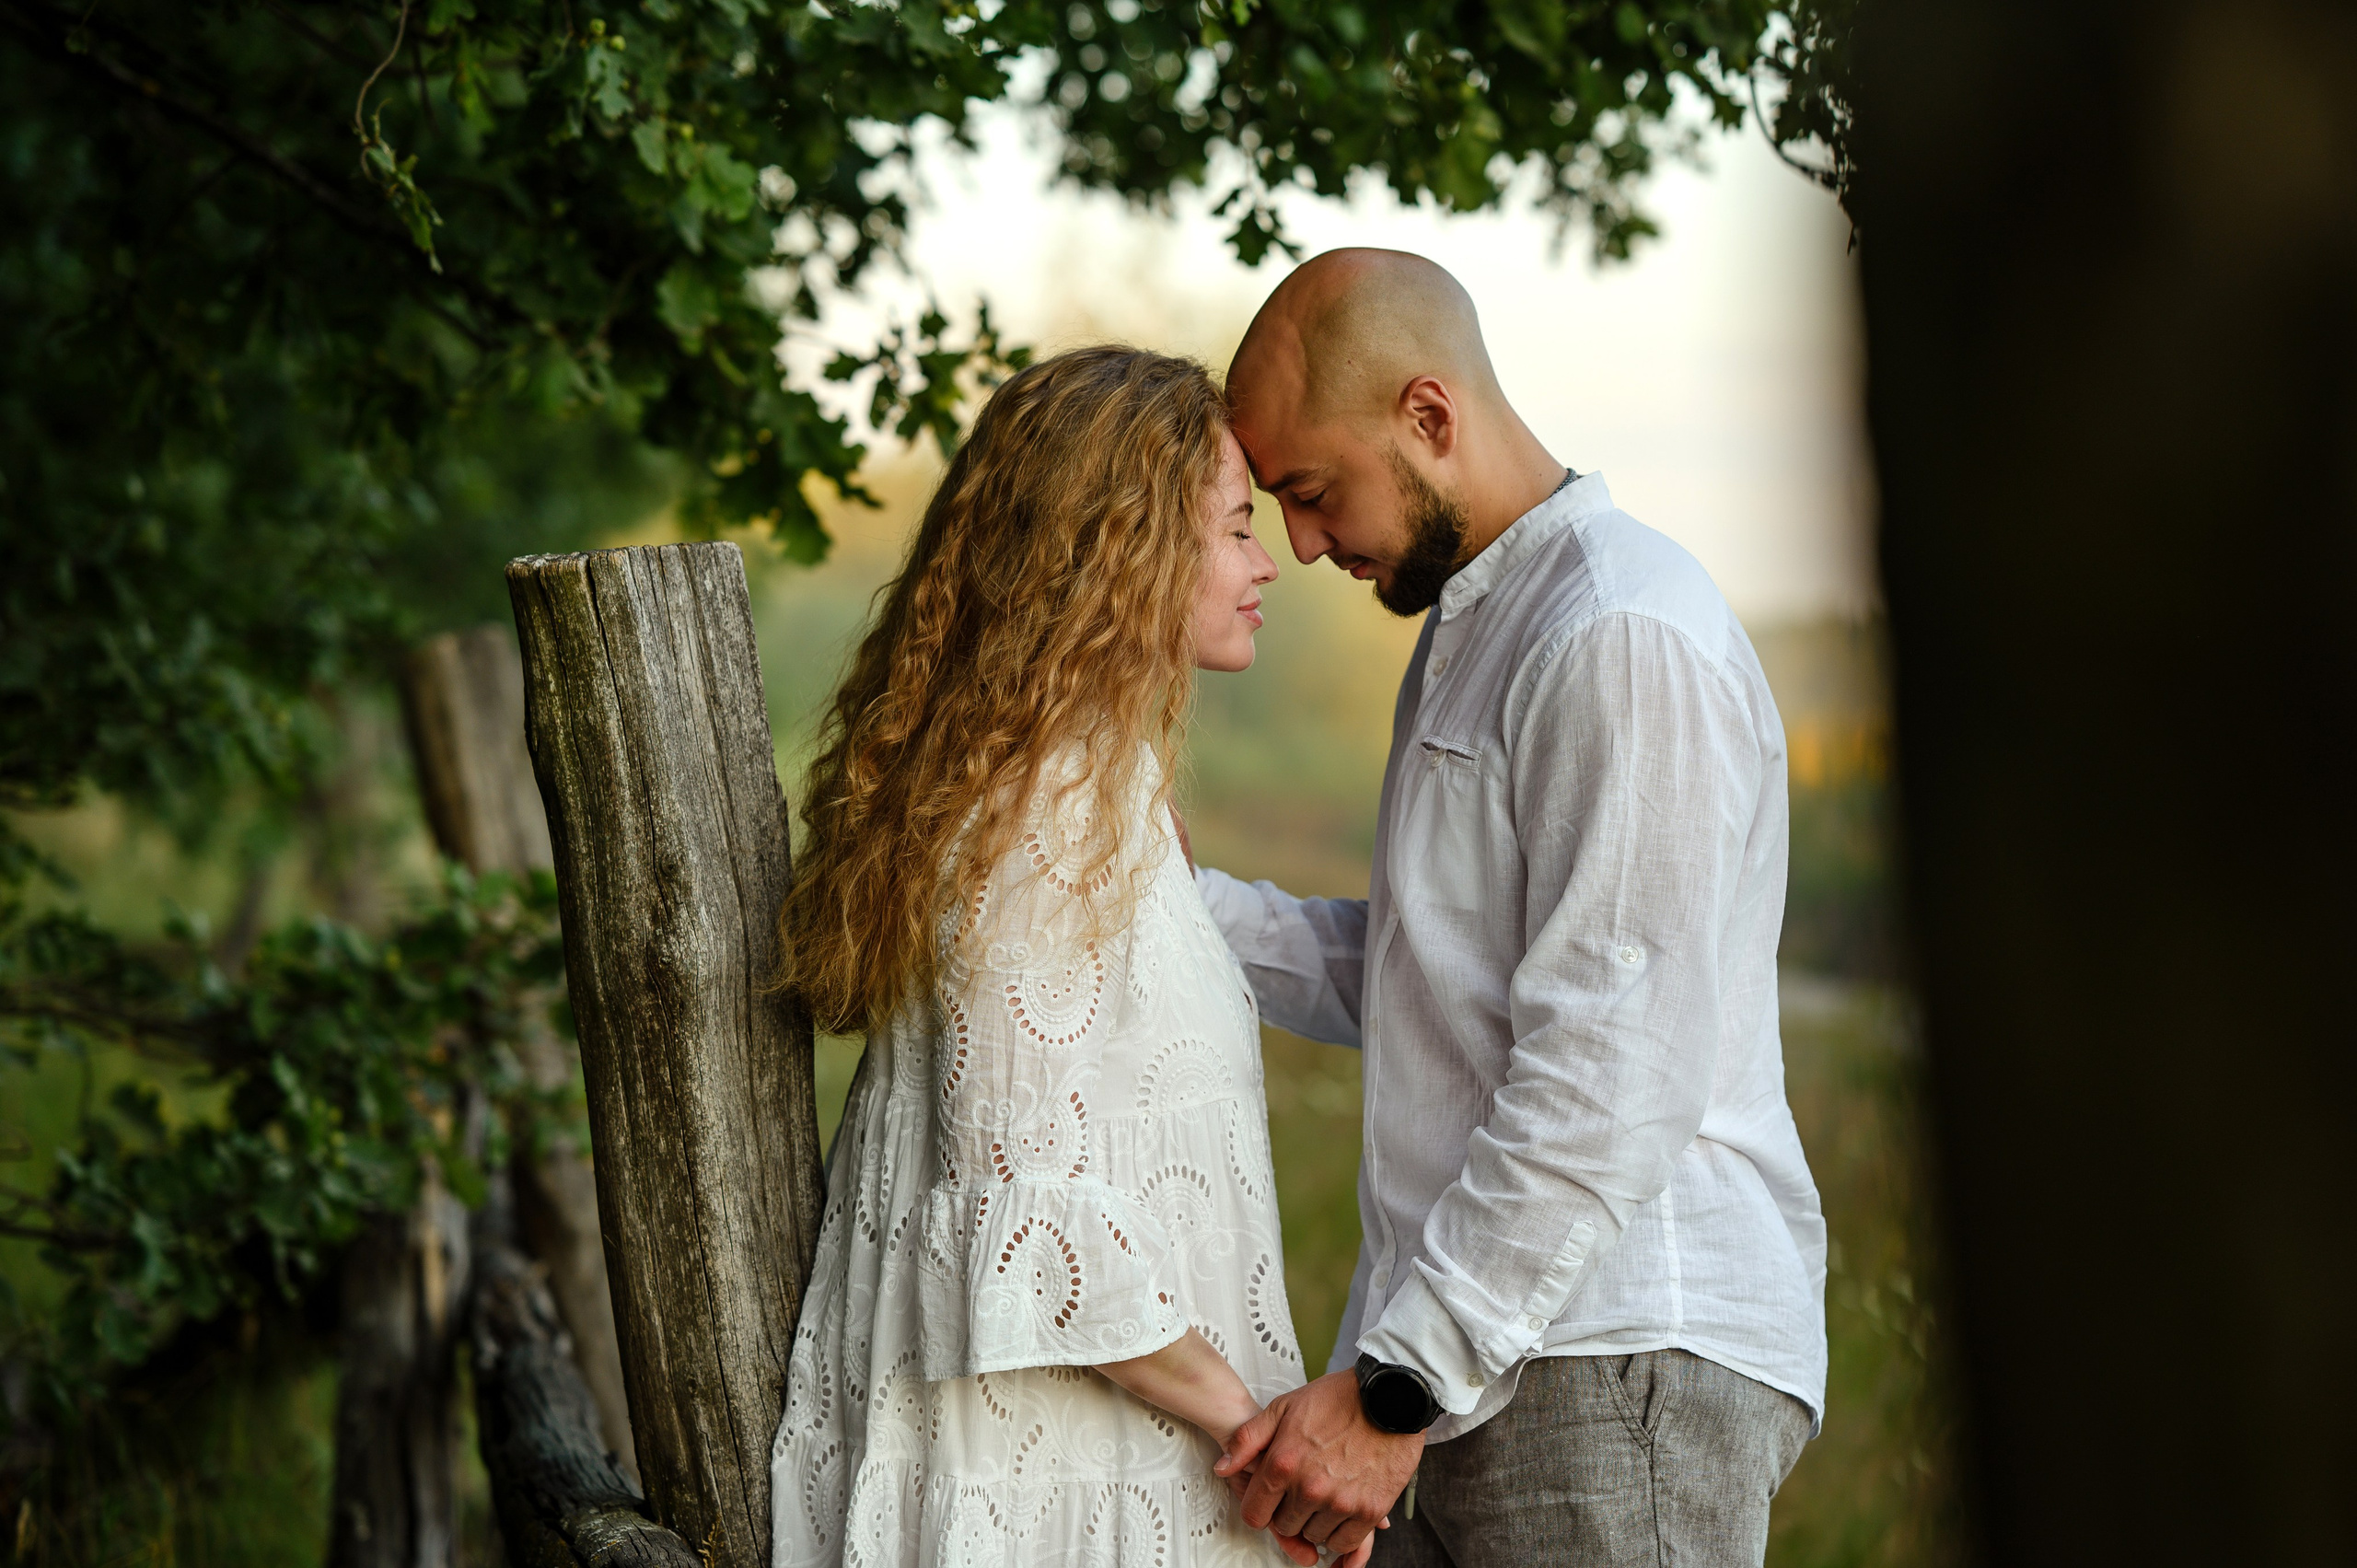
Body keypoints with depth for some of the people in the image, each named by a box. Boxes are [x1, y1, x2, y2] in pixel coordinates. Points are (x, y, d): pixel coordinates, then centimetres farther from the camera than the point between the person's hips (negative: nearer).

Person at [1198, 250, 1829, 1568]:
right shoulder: (1467, 629, 21)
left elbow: (1615, 1081, -20)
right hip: (1470, 1360, 9)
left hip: (1619, 1369, -8)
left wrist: (1395, 1385, -21)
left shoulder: (1627, 641, -13)